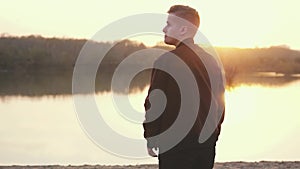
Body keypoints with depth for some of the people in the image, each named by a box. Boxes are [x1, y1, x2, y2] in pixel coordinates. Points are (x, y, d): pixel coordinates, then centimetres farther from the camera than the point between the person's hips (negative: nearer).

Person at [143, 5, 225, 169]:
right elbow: (220, 102, 14)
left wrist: (151, 139, -1)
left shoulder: (166, 61, -11)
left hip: (176, 144, -6)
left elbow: (154, 104, -11)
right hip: (207, 143, 6)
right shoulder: (211, 61, 9)